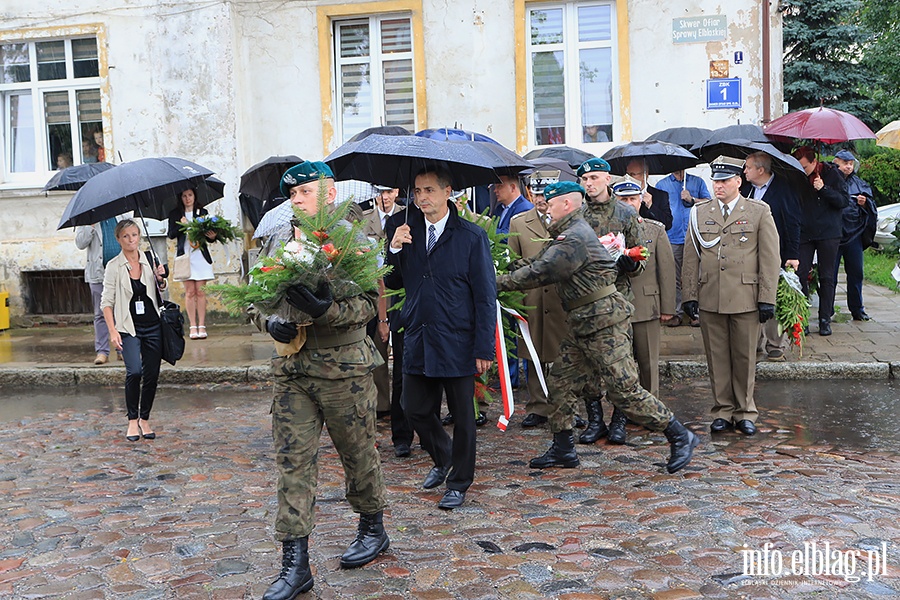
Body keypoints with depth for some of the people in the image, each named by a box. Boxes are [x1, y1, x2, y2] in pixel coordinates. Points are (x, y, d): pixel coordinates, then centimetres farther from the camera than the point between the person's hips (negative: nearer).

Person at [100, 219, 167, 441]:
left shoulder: (149, 262, 7)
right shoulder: (114, 267, -2)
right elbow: (107, 302, -3)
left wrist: (160, 280, -3)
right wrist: (112, 331, -12)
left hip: (153, 325, 4)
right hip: (128, 327, -3)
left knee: (152, 374, 5)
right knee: (134, 371, -19)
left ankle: (145, 419, 20)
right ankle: (132, 421, -3)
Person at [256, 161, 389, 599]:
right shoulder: (281, 243, 11)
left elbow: (369, 303, -12)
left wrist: (326, 310, -29)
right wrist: (269, 321, -9)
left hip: (344, 368, -4)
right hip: (291, 368, 4)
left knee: (358, 453, 11)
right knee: (292, 461, 1)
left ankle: (373, 528, 35)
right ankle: (295, 563, 8)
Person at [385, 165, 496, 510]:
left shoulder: (471, 236, -5)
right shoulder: (403, 229, 6)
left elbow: (485, 297, -6)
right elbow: (392, 283, 7)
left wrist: (484, 348, -11)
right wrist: (394, 250, -11)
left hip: (457, 342, -4)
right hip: (417, 339, 4)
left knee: (462, 416, 6)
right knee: (415, 409, 9)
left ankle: (458, 484, 25)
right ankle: (442, 458, 38)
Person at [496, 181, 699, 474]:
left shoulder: (574, 238, -17)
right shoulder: (567, 235, 17)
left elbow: (540, 272, -21)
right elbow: (539, 260, 18)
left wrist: (499, 282, -14)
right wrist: (511, 265, 4)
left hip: (605, 321, -11)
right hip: (583, 325, 11)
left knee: (624, 389, -8)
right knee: (560, 380, 10)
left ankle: (680, 436, 5)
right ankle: (563, 449, 20)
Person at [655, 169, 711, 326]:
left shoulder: (698, 182, 14)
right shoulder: (661, 184, 14)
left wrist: (692, 199, -8)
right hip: (672, 238, 0)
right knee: (674, 278, 1)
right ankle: (677, 312, 6)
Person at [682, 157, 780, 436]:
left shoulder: (759, 212, 3)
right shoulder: (699, 213, 9)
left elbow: (770, 259, 1)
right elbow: (691, 258, 9)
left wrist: (767, 298, -5)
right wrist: (689, 294, 3)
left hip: (745, 299, -2)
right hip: (709, 298, 2)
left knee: (745, 357, 6)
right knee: (717, 357, 7)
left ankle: (745, 411, 19)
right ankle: (723, 410, 19)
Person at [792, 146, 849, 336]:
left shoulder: (830, 174, -2)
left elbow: (844, 201, -5)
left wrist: (824, 189, -19)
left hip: (828, 233, -2)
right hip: (804, 233, 2)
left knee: (826, 277, 3)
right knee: (800, 275, -5)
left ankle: (825, 319, 11)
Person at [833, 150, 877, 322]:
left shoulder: (859, 184, 12)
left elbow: (870, 209, 15)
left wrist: (864, 203, -5)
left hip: (854, 234, 4)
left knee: (856, 272, 9)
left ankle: (857, 309, 20)